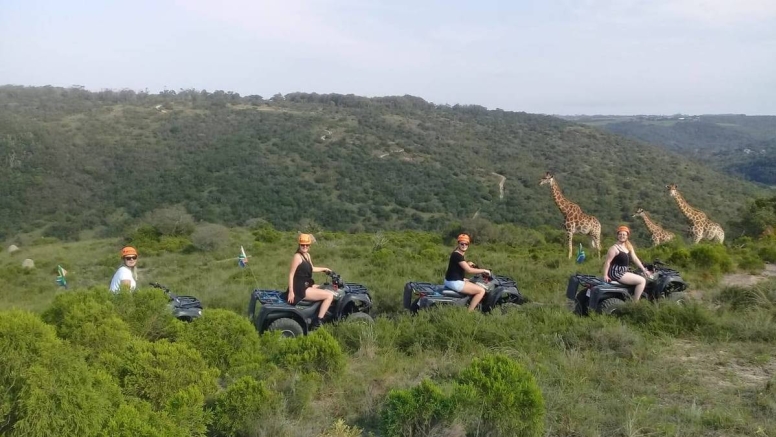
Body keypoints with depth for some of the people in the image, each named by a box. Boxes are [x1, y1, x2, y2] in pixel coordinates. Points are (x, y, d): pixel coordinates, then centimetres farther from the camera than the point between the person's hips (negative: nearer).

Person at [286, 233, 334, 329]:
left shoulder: (307, 255, 12)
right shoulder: (297, 256, -15)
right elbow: (291, 274, -19)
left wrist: (324, 269, 30)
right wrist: (291, 292, -25)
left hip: (307, 286, 10)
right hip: (300, 289, -10)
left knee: (326, 290, 26)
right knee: (329, 295, -15)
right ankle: (317, 323, -15)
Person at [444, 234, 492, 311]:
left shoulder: (461, 254, 12)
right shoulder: (457, 255, -20)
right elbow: (469, 270, -23)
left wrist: (467, 264, 11)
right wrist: (483, 270, -12)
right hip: (454, 282, -11)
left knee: (476, 284, 31)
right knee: (481, 291, -10)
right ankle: (469, 311, -9)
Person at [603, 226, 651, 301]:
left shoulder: (629, 247, 12)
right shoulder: (614, 248, -13)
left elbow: (635, 259, 13)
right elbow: (607, 262, -17)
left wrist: (644, 270, 8)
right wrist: (605, 275, -24)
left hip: (624, 272, 9)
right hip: (616, 273, -9)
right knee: (642, 281, -14)